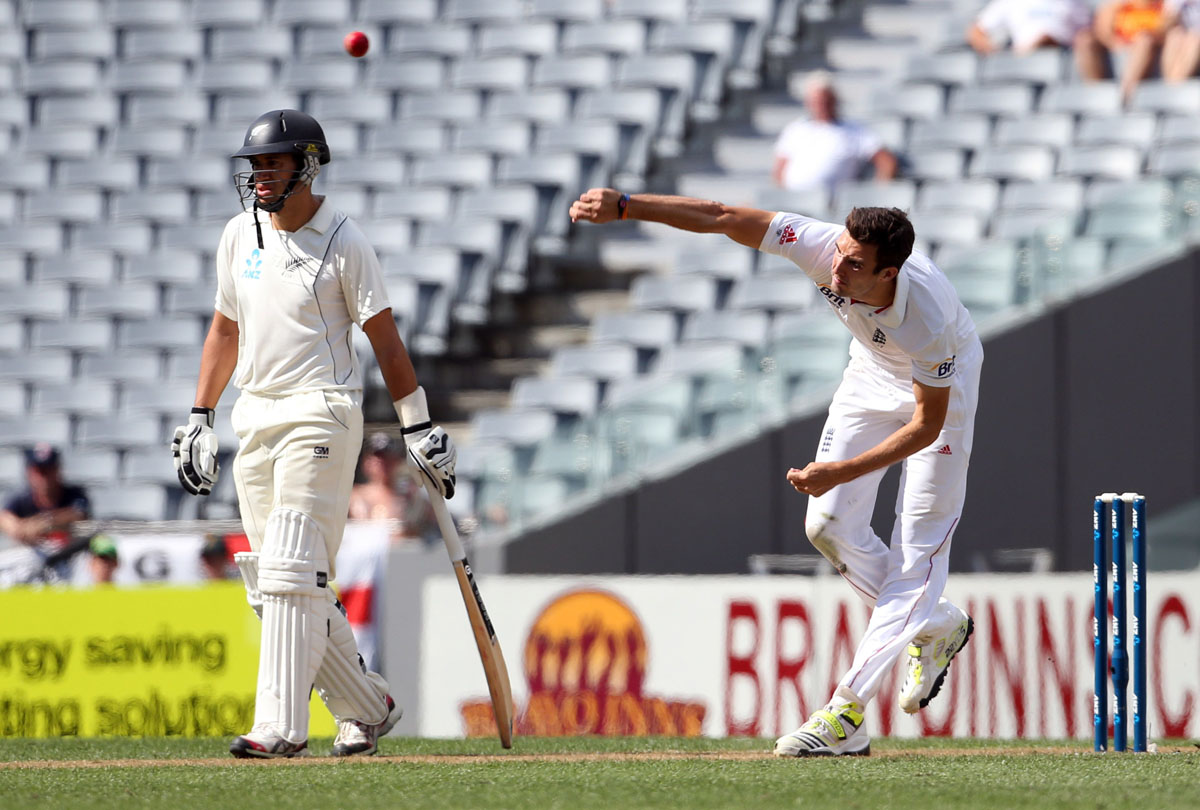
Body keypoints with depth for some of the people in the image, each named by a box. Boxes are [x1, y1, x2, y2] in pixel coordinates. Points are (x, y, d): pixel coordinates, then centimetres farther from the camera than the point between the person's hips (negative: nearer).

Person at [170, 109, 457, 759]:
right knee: (273, 585, 6)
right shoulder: (240, 235, 12)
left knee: (291, 573, -15)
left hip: (320, 413, -7)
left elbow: (384, 339, -4)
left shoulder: (343, 242, -6)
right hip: (254, 415, 7)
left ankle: (280, 725, -19)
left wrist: (419, 429, -5)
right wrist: (198, 418, 15)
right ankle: (365, 706, 19)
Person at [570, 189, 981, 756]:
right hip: (873, 372, 5)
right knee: (828, 524, 0)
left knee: (918, 549, -11)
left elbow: (928, 424, -30)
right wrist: (624, 206, -40)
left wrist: (842, 472, -36)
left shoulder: (931, 316, -42)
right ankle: (935, 626, 23)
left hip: (942, 388, -5)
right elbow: (723, 218, -30)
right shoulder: (823, 246, -34)